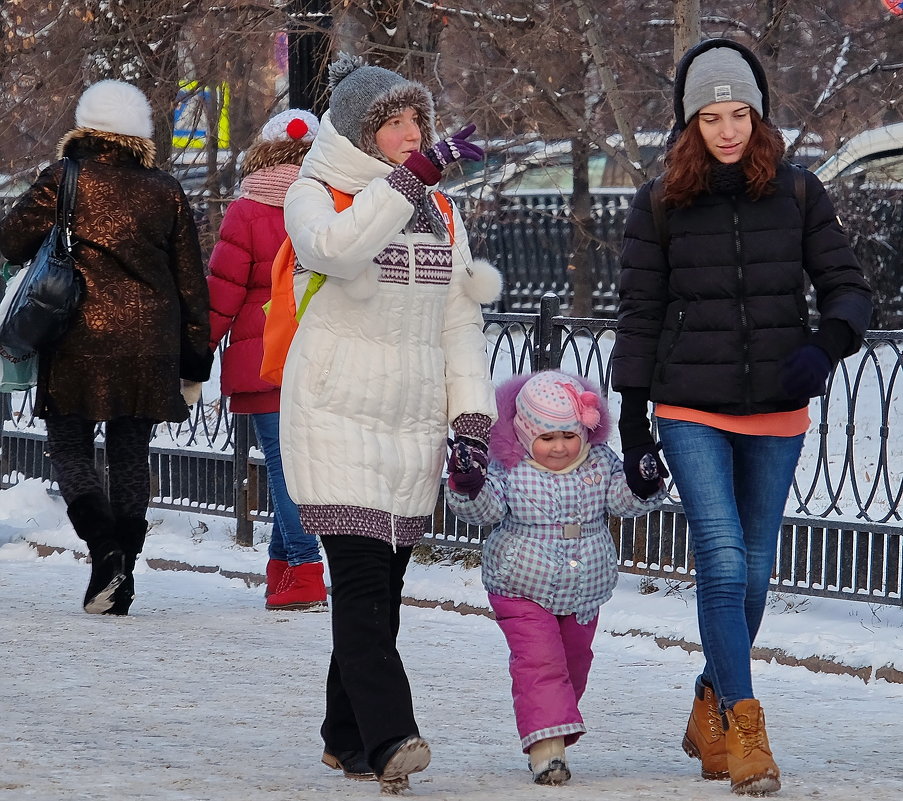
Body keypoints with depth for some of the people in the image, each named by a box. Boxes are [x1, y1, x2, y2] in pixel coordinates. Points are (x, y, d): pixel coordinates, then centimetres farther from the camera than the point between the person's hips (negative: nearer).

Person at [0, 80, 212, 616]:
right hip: (150, 348, 3)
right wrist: (195, 363, 14)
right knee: (131, 457, 11)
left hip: (78, 345, -3)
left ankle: (104, 547, -18)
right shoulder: (166, 193, 5)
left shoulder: (64, 181, -5)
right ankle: (122, 580, 9)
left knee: (70, 450, 6)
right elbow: (192, 282, 8)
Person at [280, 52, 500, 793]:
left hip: (414, 425, 6)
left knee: (384, 585, 7)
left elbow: (461, 323, 15)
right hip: (338, 419, -6)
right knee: (360, 580, -15)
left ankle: (347, 738, 16)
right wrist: (411, 175, -32)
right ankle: (388, 737, -25)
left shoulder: (441, 213, 15)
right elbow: (336, 250, -27)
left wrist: (472, 415, 4)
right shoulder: (316, 196, -2)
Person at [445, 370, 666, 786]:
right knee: (539, 663, -15)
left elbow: (623, 500, -2)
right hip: (524, 591, -5)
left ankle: (556, 733, 35)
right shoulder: (509, 471, -13)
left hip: (584, 594, 5)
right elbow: (484, 508, -19)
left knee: (573, 664, 17)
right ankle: (546, 744, -20)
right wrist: (468, 486, -39)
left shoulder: (600, 463, -3)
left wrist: (644, 486, -23)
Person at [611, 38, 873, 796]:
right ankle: (745, 731, -13)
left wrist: (826, 345, -18)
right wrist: (632, 421, 2)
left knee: (755, 571, 10)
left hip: (778, 414, 2)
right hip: (693, 411, -2)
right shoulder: (660, 207, -1)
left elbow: (848, 287, 4)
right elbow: (641, 315, 3)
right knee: (724, 563, -14)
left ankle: (711, 714, 28)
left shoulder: (798, 194, 2)